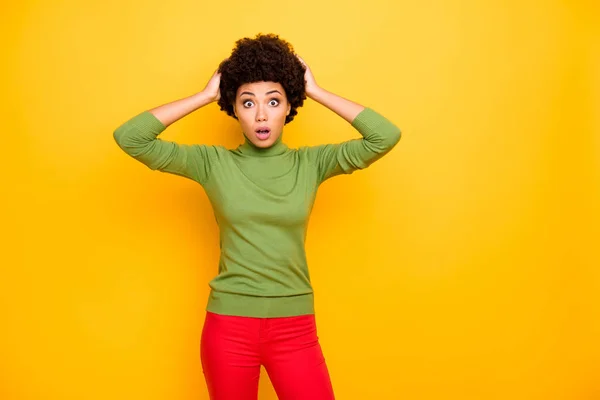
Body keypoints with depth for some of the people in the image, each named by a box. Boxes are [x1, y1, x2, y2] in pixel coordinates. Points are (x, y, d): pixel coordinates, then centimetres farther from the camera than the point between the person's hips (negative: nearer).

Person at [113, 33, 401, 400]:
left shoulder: (311, 163, -1)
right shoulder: (212, 162, -3)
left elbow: (386, 136, -10)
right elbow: (129, 137, -9)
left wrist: (317, 92, -5)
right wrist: (206, 95, -7)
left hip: (295, 327, 1)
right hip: (228, 325, 0)